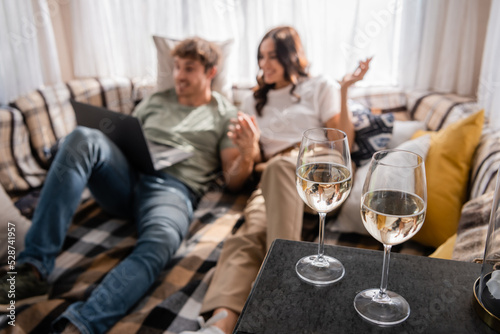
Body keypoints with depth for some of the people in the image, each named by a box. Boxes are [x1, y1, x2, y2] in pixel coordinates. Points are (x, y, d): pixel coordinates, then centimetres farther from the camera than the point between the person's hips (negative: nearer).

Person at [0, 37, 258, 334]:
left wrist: (248, 152, -16)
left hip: (174, 189, -4)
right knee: (84, 138, -26)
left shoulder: (225, 116, 13)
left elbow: (233, 181, 6)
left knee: (160, 242, -38)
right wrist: (99, 143, 4)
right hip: (127, 177, 4)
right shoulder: (156, 102, 26)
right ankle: (36, 266, -28)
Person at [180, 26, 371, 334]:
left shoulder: (321, 88, 18)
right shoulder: (256, 101, 28)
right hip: (274, 180, 2)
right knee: (250, 234, -32)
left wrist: (344, 92, -4)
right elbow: (253, 162, 22)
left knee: (279, 166, -39)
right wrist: (247, 143, -1)